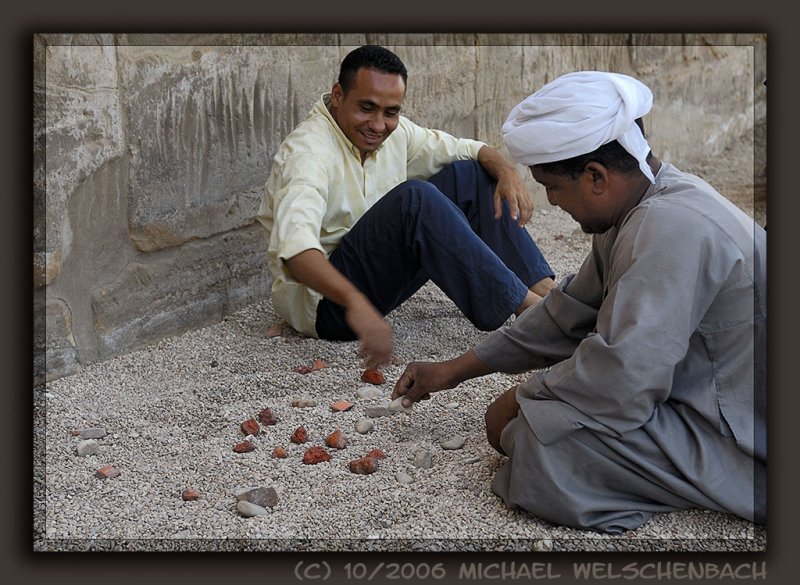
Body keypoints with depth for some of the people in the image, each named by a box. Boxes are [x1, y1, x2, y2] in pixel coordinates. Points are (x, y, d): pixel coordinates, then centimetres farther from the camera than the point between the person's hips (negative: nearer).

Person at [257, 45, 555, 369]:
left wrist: (507, 170, -11)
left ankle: (543, 288, -9)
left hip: (379, 281, 9)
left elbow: (466, 149, 13)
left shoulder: (393, 131, 3)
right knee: (414, 198, -32)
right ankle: (525, 307, -28)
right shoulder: (307, 150, -22)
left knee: (469, 175, 1)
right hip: (320, 300, -9)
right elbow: (294, 244, -40)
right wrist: (356, 304, -55)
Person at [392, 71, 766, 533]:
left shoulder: (671, 228, -28)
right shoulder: (643, 209, 5)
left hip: (746, 441, -10)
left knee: (541, 437, -25)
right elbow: (568, 314, 15)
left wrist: (520, 401, -13)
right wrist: (454, 371, 17)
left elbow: (621, 380, -32)